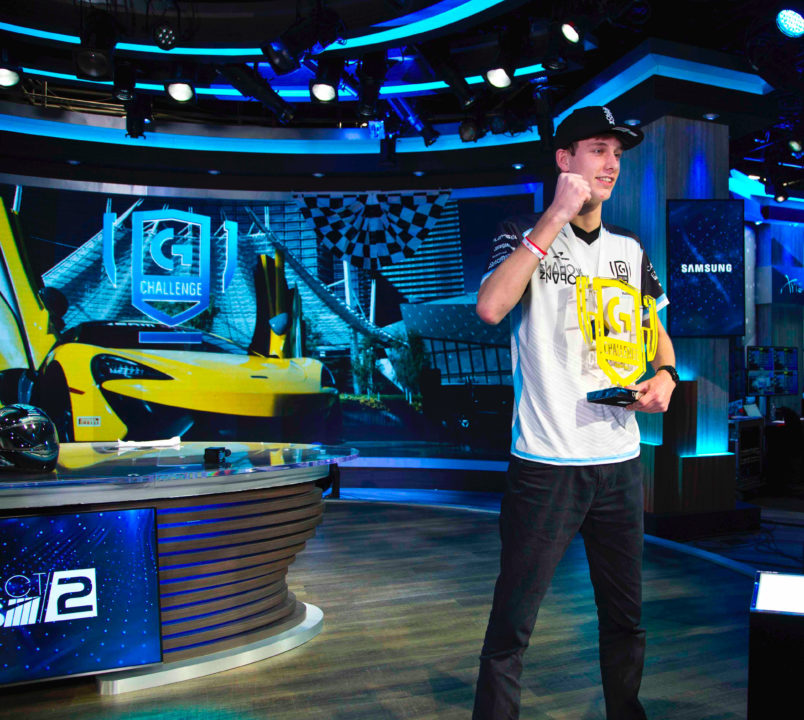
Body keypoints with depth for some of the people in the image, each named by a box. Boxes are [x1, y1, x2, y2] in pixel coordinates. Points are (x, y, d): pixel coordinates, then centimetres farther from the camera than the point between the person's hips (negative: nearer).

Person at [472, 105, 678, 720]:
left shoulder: (629, 250, 14)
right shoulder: (525, 236, -1)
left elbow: (656, 330, 25)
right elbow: (490, 307, -21)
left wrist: (665, 375, 2)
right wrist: (554, 219, -18)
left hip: (620, 461, 6)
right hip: (545, 463, -5)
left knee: (625, 618, 19)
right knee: (511, 625, 1)